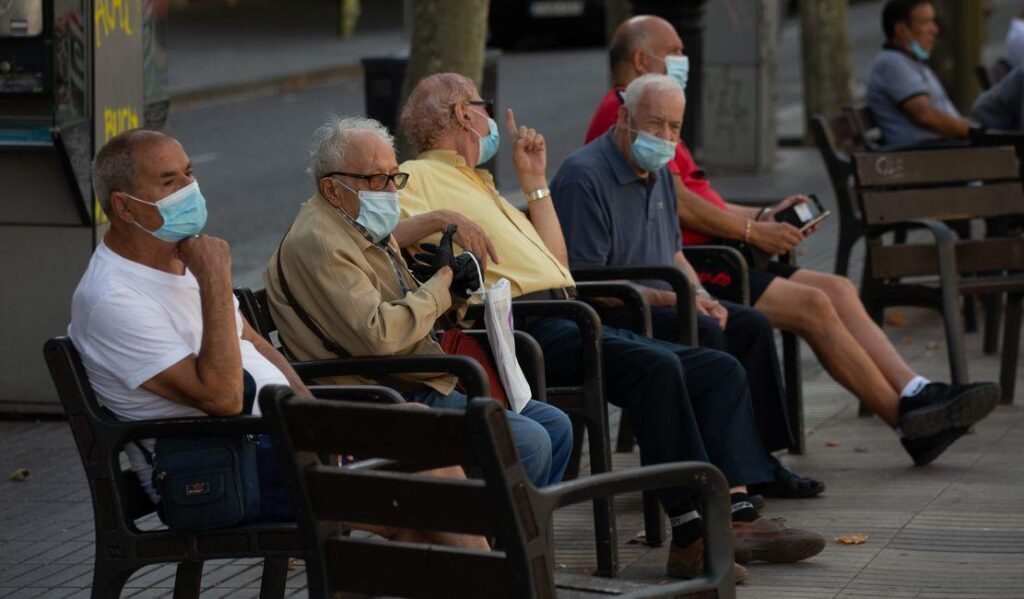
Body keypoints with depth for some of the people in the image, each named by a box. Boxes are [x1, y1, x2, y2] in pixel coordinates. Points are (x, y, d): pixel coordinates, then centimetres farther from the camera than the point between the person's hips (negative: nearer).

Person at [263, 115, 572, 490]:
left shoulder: (367, 231, 17)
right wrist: (442, 281, -12)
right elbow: (378, 337, -26)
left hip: (421, 390, 11)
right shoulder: (318, 245, -16)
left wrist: (453, 292, 2)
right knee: (528, 443, -21)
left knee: (554, 426, 8)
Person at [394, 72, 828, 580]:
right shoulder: (416, 177, 6)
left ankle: (737, 515, -15)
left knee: (720, 369, -2)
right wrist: (434, 221, -28)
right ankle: (691, 533, -33)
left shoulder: (479, 184, 33)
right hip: (523, 327, -10)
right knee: (654, 365, -32)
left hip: (570, 321, 10)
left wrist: (535, 182, 30)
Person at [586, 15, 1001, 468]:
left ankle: (916, 394, -12)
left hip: (708, 259, 11)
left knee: (837, 290, -1)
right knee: (812, 304, -20)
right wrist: (750, 232, -10)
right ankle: (907, 420, -17)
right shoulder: (626, 117, -10)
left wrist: (761, 217, 15)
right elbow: (677, 204, -18)